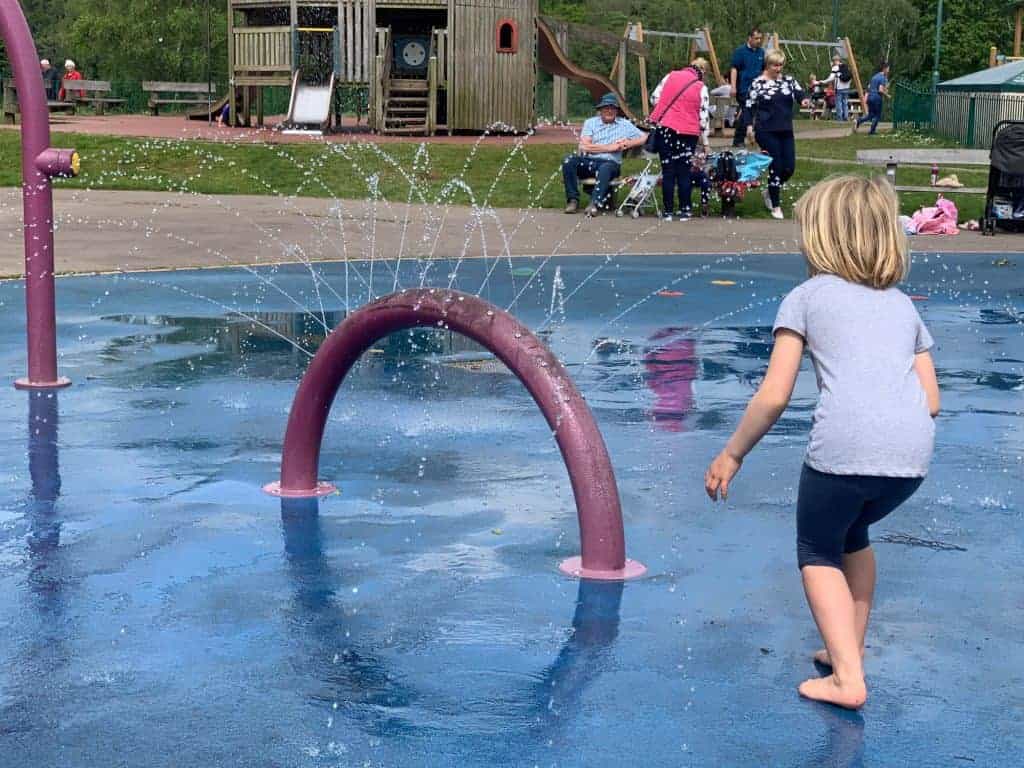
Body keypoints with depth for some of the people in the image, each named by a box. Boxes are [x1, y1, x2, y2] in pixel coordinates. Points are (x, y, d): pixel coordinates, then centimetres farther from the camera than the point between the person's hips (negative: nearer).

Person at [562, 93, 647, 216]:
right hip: (588, 161, 2)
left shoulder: (624, 125, 14)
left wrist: (628, 144, -5)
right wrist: (610, 148, -3)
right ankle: (573, 199, -21)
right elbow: (584, 146, -2)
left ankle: (595, 203, -46)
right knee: (568, 162, -27)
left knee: (605, 168, -38)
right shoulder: (590, 122, 12)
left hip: (610, 163, -2)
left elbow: (644, 138, 12)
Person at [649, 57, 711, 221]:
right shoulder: (701, 88, 0)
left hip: (665, 129, 1)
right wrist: (705, 142, 9)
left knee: (668, 172, 6)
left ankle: (668, 211, 6)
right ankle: (684, 210, 9)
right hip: (688, 133, -1)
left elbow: (655, 98, 5)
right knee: (684, 173, 9)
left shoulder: (671, 76, 4)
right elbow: (704, 117, 1)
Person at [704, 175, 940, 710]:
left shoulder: (807, 296, 11)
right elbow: (931, 400, 20)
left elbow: (773, 397, 4)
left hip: (844, 446, -5)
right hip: (913, 451, 5)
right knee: (852, 534, 31)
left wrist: (731, 455, 14)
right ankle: (848, 651, 36)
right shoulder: (903, 304, 25)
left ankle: (847, 679, 4)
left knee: (818, 552, 16)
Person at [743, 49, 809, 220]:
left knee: (789, 167, 3)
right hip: (766, 132, -5)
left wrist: (803, 99, -30)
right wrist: (749, 125, -12)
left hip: (786, 131, 5)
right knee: (776, 167, -6)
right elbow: (749, 106, 0)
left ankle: (769, 191, 30)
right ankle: (775, 207, 6)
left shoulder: (788, 80, 9)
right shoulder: (758, 83, -1)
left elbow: (798, 92, -7)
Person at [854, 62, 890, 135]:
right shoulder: (883, 78, -11)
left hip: (870, 96, 7)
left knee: (870, 115, 14)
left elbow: (869, 87, 17)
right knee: (877, 115, 7)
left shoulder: (875, 76, 13)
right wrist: (886, 94, -4)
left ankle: (858, 121, -9)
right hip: (877, 98, -7)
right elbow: (881, 90, -19)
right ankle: (872, 131, 8)